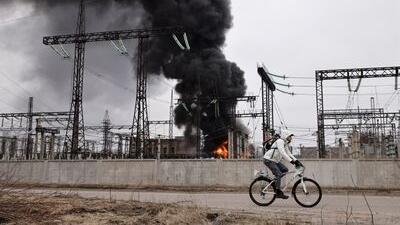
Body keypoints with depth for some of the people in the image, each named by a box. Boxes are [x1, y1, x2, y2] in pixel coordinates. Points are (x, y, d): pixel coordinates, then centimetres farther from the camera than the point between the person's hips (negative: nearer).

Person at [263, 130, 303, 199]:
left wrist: (296, 161, -1)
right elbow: (282, 153, -28)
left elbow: (289, 154, 12)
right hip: (269, 160, -10)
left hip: (275, 160, 10)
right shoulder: (280, 141, -17)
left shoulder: (286, 144, 13)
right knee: (278, 174, -17)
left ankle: (274, 182, 11)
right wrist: (291, 161, -34)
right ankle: (279, 193, -14)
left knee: (285, 170, 2)